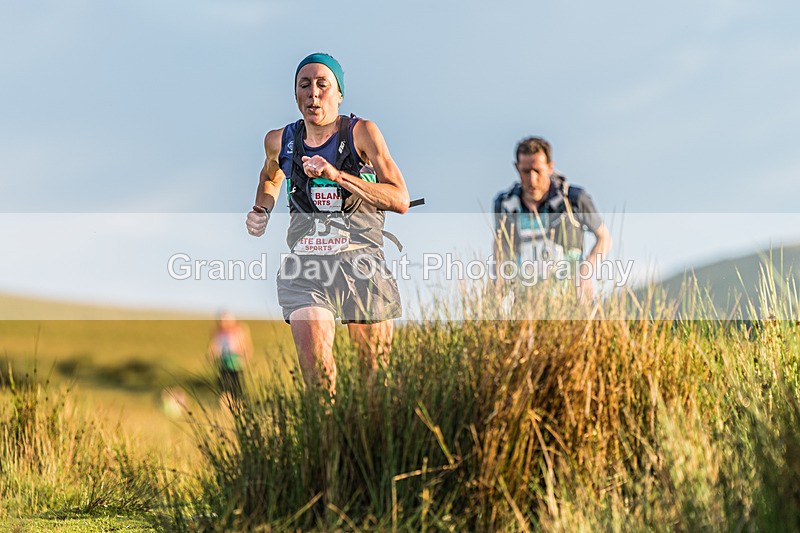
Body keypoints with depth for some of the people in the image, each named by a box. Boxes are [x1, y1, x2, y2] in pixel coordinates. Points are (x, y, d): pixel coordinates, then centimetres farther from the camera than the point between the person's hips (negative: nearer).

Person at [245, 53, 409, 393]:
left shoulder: (361, 133, -2)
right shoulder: (280, 141, 9)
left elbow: (400, 200, -12)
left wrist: (338, 175, -21)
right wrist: (261, 211, 13)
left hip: (361, 262, -1)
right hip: (305, 265, 1)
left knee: (376, 371, 4)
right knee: (315, 367, -19)